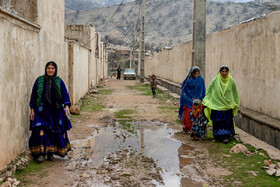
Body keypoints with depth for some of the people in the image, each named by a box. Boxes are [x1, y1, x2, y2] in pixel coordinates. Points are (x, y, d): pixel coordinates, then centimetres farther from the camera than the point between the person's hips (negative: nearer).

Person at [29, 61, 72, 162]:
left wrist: (66, 106, -18)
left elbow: (65, 94, -1)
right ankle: (41, 153, -7)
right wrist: (32, 110, 0)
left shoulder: (59, 81, 4)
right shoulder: (39, 80, 2)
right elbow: (34, 95, 4)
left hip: (56, 112, 2)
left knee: (55, 133, 4)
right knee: (41, 131, -14)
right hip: (42, 111, -2)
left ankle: (50, 154, 16)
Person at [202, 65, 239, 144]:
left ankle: (226, 135, 14)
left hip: (228, 105, 1)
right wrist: (206, 101, -6)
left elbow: (235, 93, 9)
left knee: (227, 121, 4)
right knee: (218, 121, -1)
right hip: (217, 104, -1)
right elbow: (209, 91, -1)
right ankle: (219, 135, 7)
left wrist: (235, 104, 11)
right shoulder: (215, 80, -6)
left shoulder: (231, 81, 0)